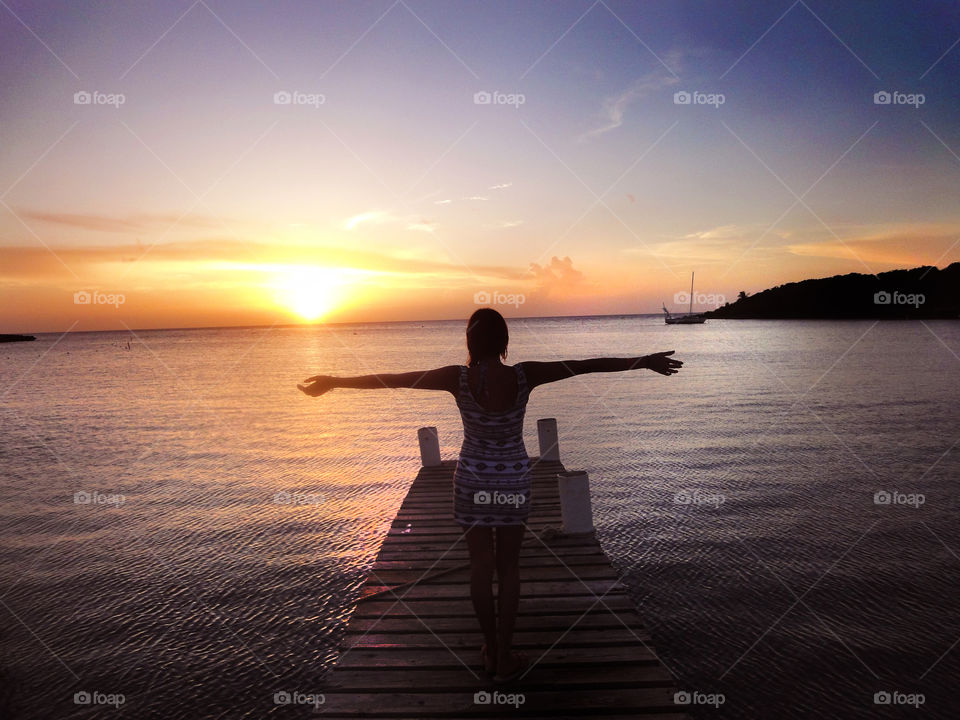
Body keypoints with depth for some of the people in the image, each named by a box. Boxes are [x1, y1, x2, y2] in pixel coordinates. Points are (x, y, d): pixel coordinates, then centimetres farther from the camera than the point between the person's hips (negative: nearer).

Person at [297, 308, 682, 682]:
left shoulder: (457, 378, -17)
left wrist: (334, 381, -3)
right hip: (512, 481, 0)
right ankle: (505, 657, 22)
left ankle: (490, 650, 29)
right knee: (508, 568, 13)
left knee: (480, 565, 14)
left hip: (472, 480, 0)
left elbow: (391, 379, -12)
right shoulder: (524, 376, -17)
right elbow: (587, 365, -10)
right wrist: (643, 361, -1)